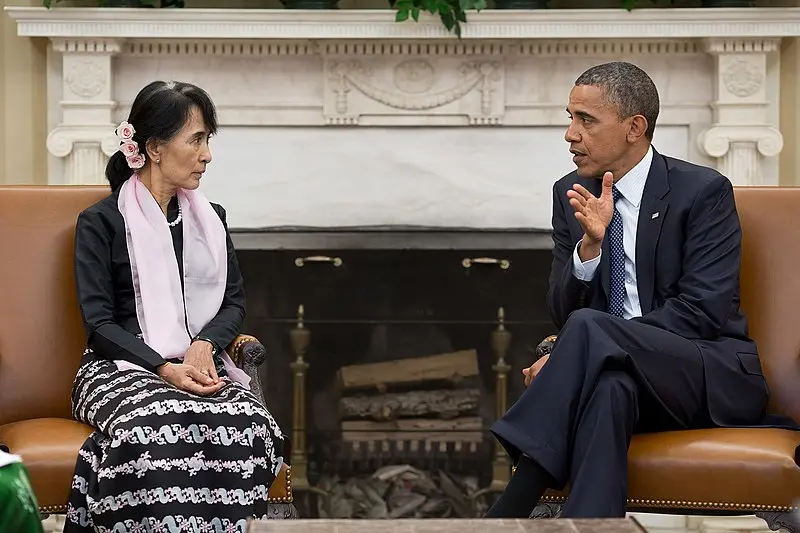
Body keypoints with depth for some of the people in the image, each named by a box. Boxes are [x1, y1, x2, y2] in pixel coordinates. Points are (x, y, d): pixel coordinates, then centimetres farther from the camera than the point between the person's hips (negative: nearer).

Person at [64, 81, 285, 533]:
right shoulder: (101, 223, 1)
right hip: (124, 368, -4)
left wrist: (204, 345, -10)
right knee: (153, 435, -38)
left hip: (200, 365, 4)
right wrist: (165, 368, -20)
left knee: (249, 426, -30)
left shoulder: (211, 219, 17)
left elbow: (235, 301, 13)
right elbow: (100, 323, -6)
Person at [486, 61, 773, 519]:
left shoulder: (704, 191, -5)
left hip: (716, 379, -3)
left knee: (589, 328, -32)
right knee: (609, 386, -37)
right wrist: (590, 243, -16)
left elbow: (700, 311, -15)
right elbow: (563, 312, 6)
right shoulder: (573, 194, 10)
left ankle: (510, 511, -38)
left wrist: (574, 353, -21)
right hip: (620, 371, 3)